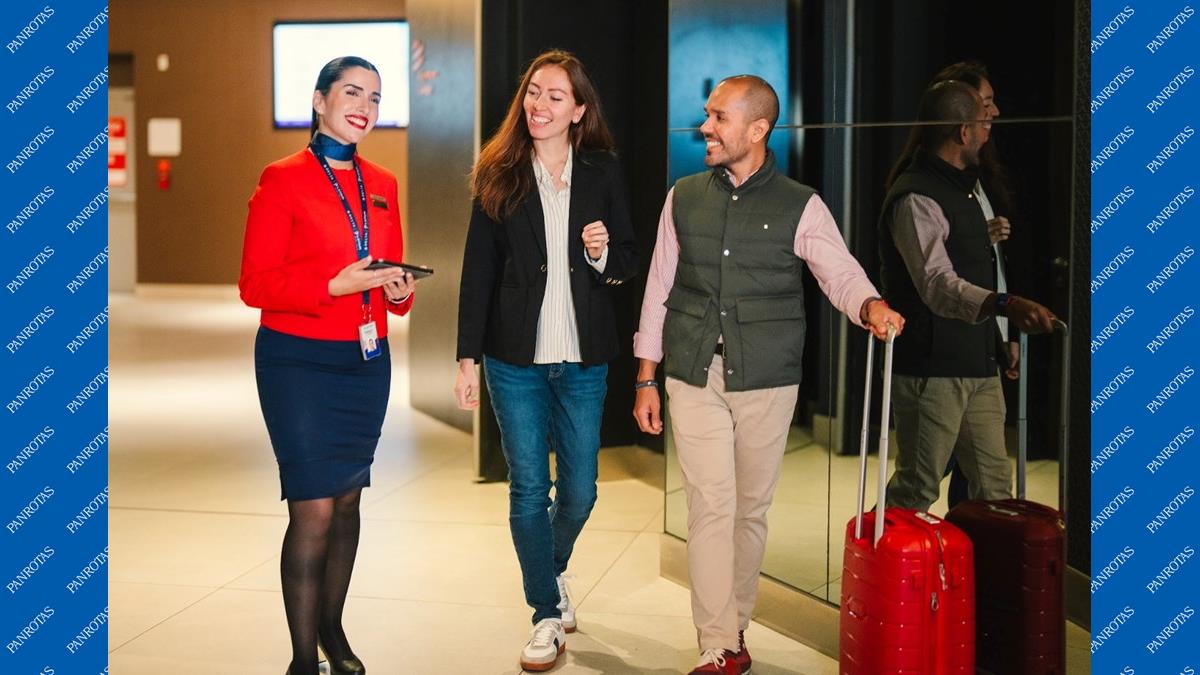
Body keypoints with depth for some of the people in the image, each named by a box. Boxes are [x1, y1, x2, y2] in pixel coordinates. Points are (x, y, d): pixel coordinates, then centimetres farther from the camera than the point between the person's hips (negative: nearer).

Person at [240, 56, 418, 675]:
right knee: (313, 509, -6)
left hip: (367, 361, 6)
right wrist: (336, 284, -21)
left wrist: (399, 291, -6)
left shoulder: (382, 185, 11)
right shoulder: (283, 180, -7)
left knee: (348, 499, 13)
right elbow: (255, 284, -11)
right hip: (300, 362, -6)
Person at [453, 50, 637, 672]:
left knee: (579, 492, 8)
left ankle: (552, 568, 40)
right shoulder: (499, 175, 1)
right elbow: (478, 270, 2)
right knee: (528, 488, 3)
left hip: (583, 358, 1)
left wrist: (603, 252, -14)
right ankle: (548, 613, 18)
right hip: (516, 359, -1)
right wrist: (467, 357, -2)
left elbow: (628, 264, 9)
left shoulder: (604, 173, 3)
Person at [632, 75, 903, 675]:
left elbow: (842, 274, -5)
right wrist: (646, 379, 8)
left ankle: (735, 623, 27)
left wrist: (871, 307, -29)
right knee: (710, 508, -4)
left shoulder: (800, 207, 1)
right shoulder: (684, 198, 8)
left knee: (751, 508, 9)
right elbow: (658, 291, 10)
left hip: (766, 381, -1)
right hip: (694, 378, 1)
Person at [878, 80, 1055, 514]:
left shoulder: (960, 187, 18)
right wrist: (1005, 305, -46)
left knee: (994, 486, 10)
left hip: (976, 364, 10)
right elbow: (937, 285, -30)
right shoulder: (917, 199, -16)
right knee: (916, 490, -4)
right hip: (932, 370, -10)